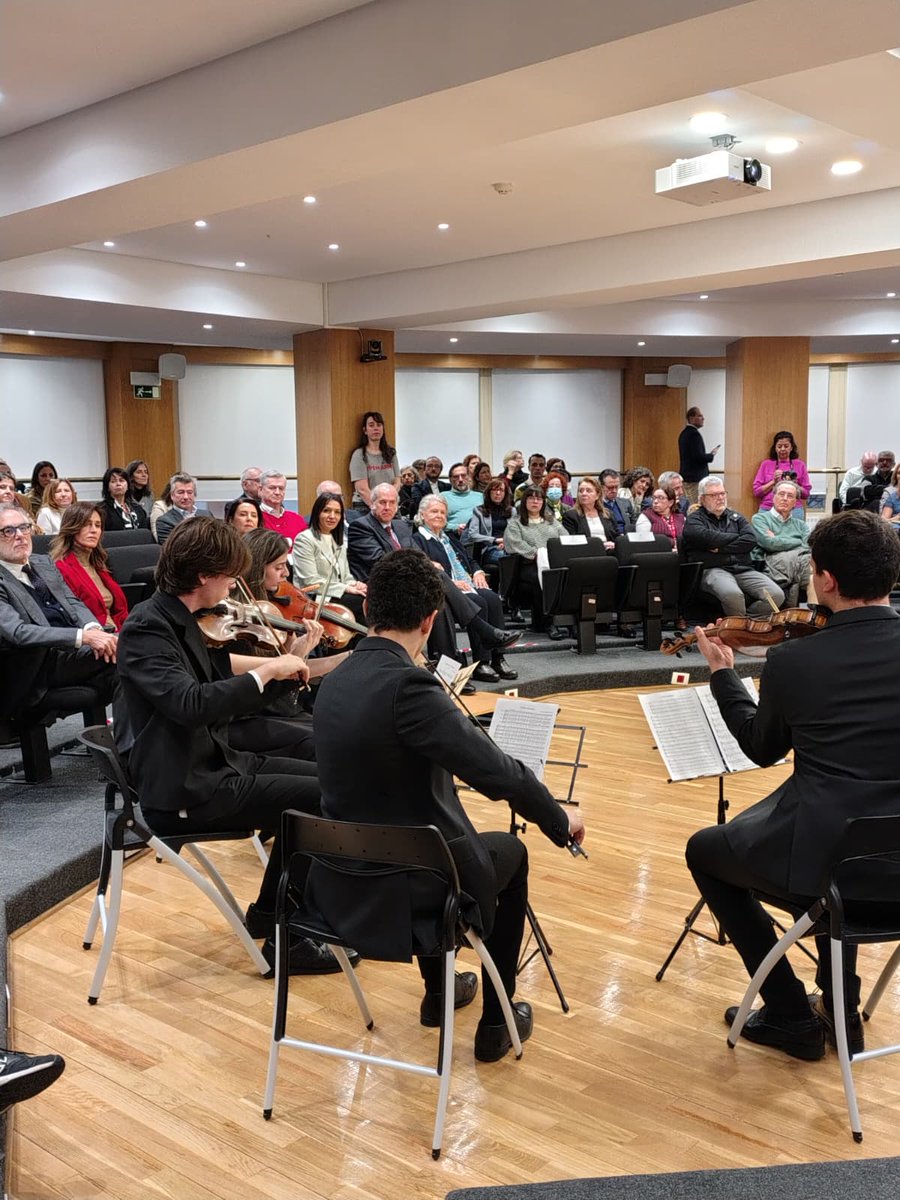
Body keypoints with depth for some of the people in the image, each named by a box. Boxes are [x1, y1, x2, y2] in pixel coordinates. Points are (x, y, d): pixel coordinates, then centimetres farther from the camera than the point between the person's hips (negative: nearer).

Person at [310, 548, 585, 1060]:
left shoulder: (335, 682, -1)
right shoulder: (408, 686, -25)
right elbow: (500, 773, -24)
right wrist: (561, 818, -7)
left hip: (343, 882, 7)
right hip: (406, 890, -7)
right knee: (511, 852, 22)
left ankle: (438, 992, 49)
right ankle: (497, 1022, 29)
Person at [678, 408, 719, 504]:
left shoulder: (684, 433, 13)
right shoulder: (694, 434, -16)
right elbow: (699, 457, -22)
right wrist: (712, 455, -5)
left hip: (685, 476, 10)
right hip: (695, 478, -10)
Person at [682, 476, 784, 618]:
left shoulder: (736, 517, 23)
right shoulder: (694, 519, 10)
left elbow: (751, 540, 5)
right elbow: (708, 538, -12)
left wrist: (721, 548, -6)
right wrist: (737, 537, 4)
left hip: (744, 570, 5)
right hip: (713, 570, -5)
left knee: (776, 595, -21)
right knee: (732, 594, -38)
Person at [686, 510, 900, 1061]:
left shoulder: (792, 659, -13)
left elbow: (762, 748, 6)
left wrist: (723, 673, 20)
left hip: (825, 859, -5)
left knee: (705, 851, 24)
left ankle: (789, 1012, 22)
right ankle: (840, 1008, 39)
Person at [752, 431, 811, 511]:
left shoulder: (800, 465, 10)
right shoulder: (766, 464, 10)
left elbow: (806, 494, 8)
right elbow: (756, 492, 4)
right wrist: (773, 482, -8)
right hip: (768, 510, 0)